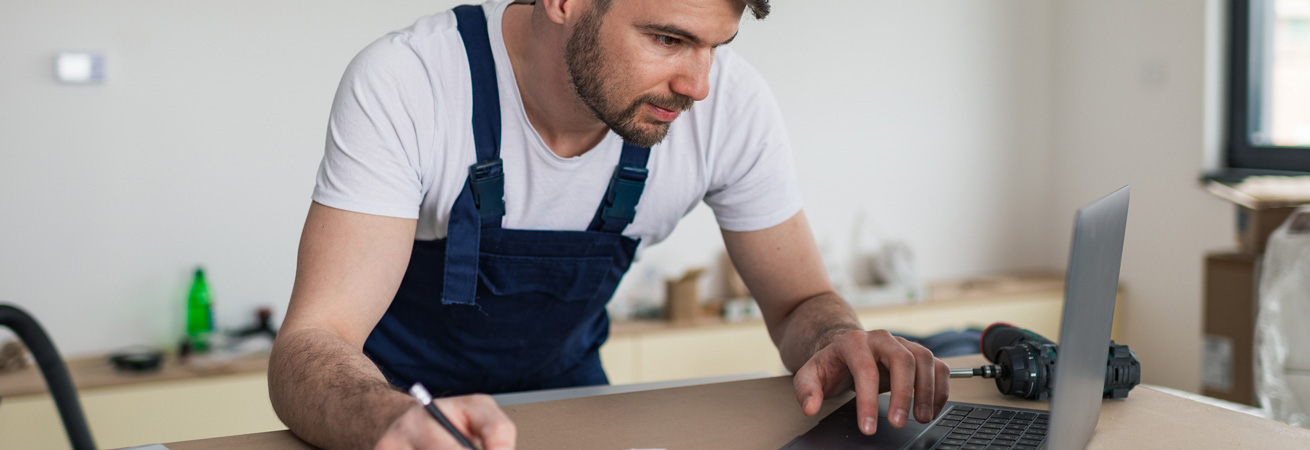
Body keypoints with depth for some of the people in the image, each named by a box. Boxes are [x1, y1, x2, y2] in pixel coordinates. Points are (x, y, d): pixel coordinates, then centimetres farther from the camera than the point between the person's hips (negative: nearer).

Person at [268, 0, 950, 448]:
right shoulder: (403, 84, -27)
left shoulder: (730, 105, -18)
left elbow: (801, 303, -5)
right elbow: (308, 350, -32)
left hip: (565, 382, 3)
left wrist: (840, 346, -29)